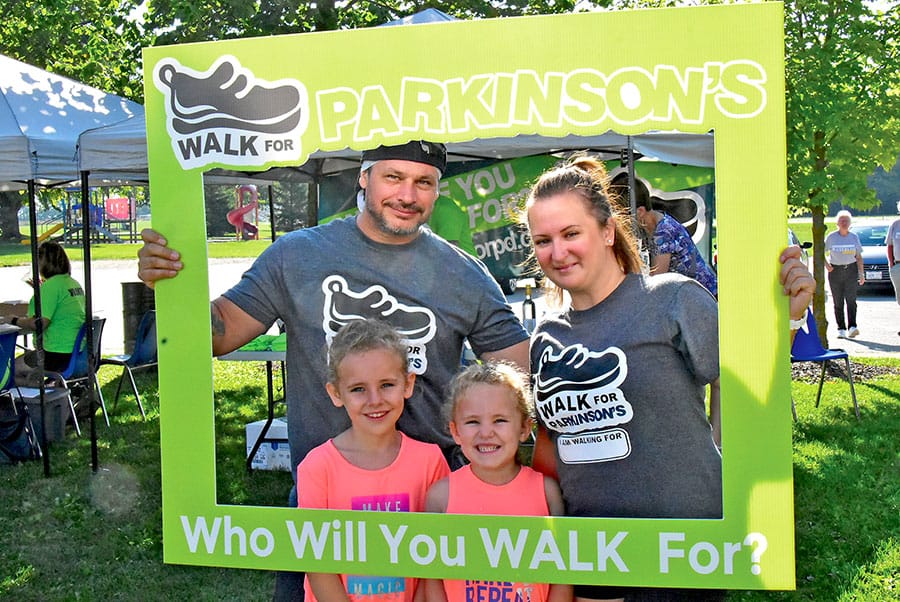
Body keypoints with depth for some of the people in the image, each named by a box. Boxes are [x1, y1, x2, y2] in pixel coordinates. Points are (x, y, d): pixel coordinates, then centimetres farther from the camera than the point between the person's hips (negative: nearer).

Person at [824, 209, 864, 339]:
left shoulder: (854, 237, 8)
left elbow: (859, 257, 10)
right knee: (838, 302, 1)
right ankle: (841, 329, 6)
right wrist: (826, 265, -8)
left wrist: (861, 273, 4)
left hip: (851, 270, 0)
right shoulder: (831, 237, 2)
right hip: (835, 271, 0)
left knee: (851, 299, -14)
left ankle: (852, 328, -22)